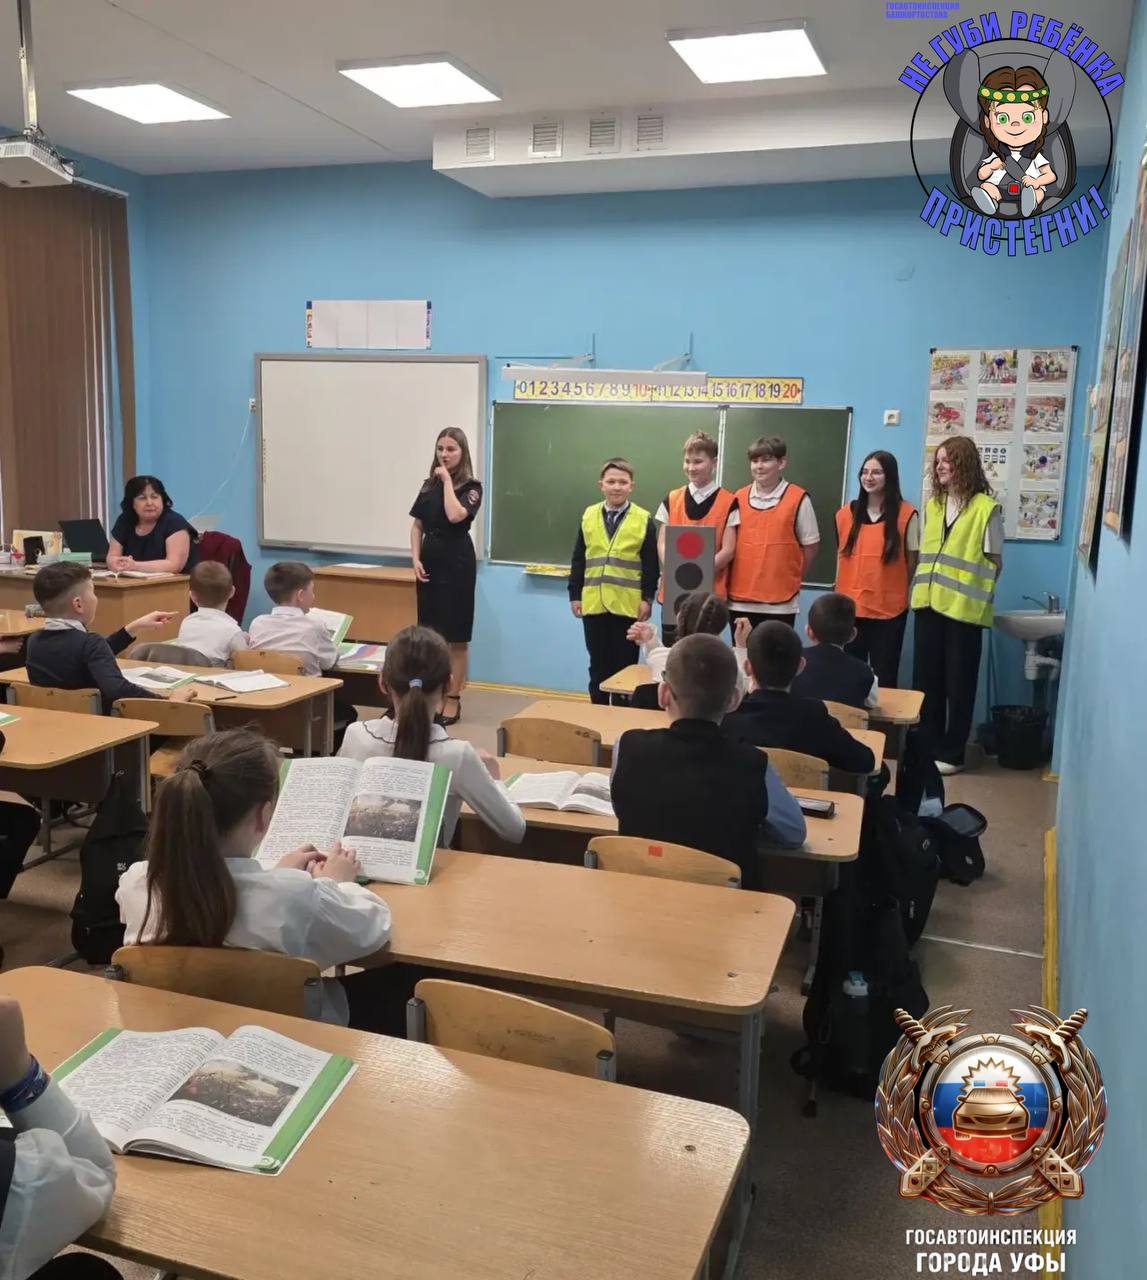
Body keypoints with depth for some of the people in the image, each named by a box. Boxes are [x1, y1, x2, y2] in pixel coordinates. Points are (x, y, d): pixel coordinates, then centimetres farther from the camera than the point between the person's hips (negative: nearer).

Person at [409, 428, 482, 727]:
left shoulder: (471, 487, -4)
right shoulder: (429, 484, 12)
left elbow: (455, 515, -23)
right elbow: (417, 525, 12)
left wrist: (447, 481, -11)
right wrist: (416, 560, -1)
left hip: (457, 563, -5)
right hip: (429, 561, 5)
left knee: (456, 636, -1)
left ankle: (453, 699, 6)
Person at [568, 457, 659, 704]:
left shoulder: (643, 520, -1)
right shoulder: (589, 516, 7)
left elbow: (651, 565, -1)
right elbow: (578, 560, 10)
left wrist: (647, 598, -6)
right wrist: (575, 594, 6)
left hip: (628, 605, -3)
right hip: (594, 603, 3)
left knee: (625, 666, 5)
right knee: (598, 665, 11)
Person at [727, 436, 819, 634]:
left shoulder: (798, 499, -3)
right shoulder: (739, 498, 8)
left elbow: (810, 545, 3)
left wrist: (791, 578, 6)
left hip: (780, 603, -4)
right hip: (740, 601, 4)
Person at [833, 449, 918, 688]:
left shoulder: (906, 514, -6)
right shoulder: (846, 513, 6)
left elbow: (912, 560, 2)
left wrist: (891, 589, 6)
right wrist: (842, 592, 12)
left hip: (889, 609, -3)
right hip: (851, 608, 3)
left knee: (884, 677, 5)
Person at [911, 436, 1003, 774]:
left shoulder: (986, 508, -7)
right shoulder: (932, 505, 12)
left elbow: (994, 562, -5)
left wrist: (975, 595, -8)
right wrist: (920, 588, 8)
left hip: (964, 608, -6)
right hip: (928, 603, 6)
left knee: (958, 682, 3)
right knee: (925, 677, 10)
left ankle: (951, 752, 12)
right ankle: (927, 746, 22)